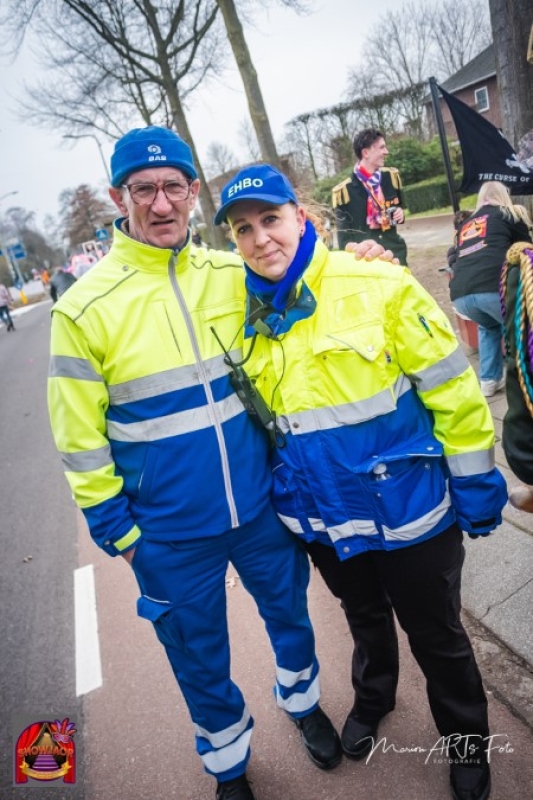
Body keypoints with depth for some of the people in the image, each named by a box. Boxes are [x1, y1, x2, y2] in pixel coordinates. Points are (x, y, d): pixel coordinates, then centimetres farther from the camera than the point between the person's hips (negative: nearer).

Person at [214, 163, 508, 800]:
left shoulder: (377, 287, -19)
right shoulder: (243, 317, -5)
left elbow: (453, 391, -13)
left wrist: (477, 490, -9)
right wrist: (283, 503, 14)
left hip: (408, 511, -3)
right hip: (324, 521, 4)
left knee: (436, 636, 18)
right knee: (365, 619, 29)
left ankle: (465, 741, 48)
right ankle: (373, 697, 60)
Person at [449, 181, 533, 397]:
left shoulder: (466, 224, 31)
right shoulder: (508, 214, 20)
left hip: (460, 295, 5)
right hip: (492, 287, -5)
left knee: (490, 326, 33)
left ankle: (489, 380, 27)